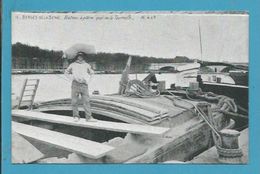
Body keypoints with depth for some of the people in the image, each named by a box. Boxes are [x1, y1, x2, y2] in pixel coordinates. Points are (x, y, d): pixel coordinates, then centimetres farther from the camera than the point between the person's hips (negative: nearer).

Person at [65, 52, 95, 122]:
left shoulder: (86, 65, 12)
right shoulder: (73, 65, 7)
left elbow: (91, 72, 26)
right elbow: (66, 72, 16)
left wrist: (88, 79, 13)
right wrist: (72, 78, 4)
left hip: (84, 85, 1)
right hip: (75, 84, -1)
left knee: (86, 101, -6)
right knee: (75, 101, -1)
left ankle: (88, 117, -7)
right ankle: (76, 116, 11)